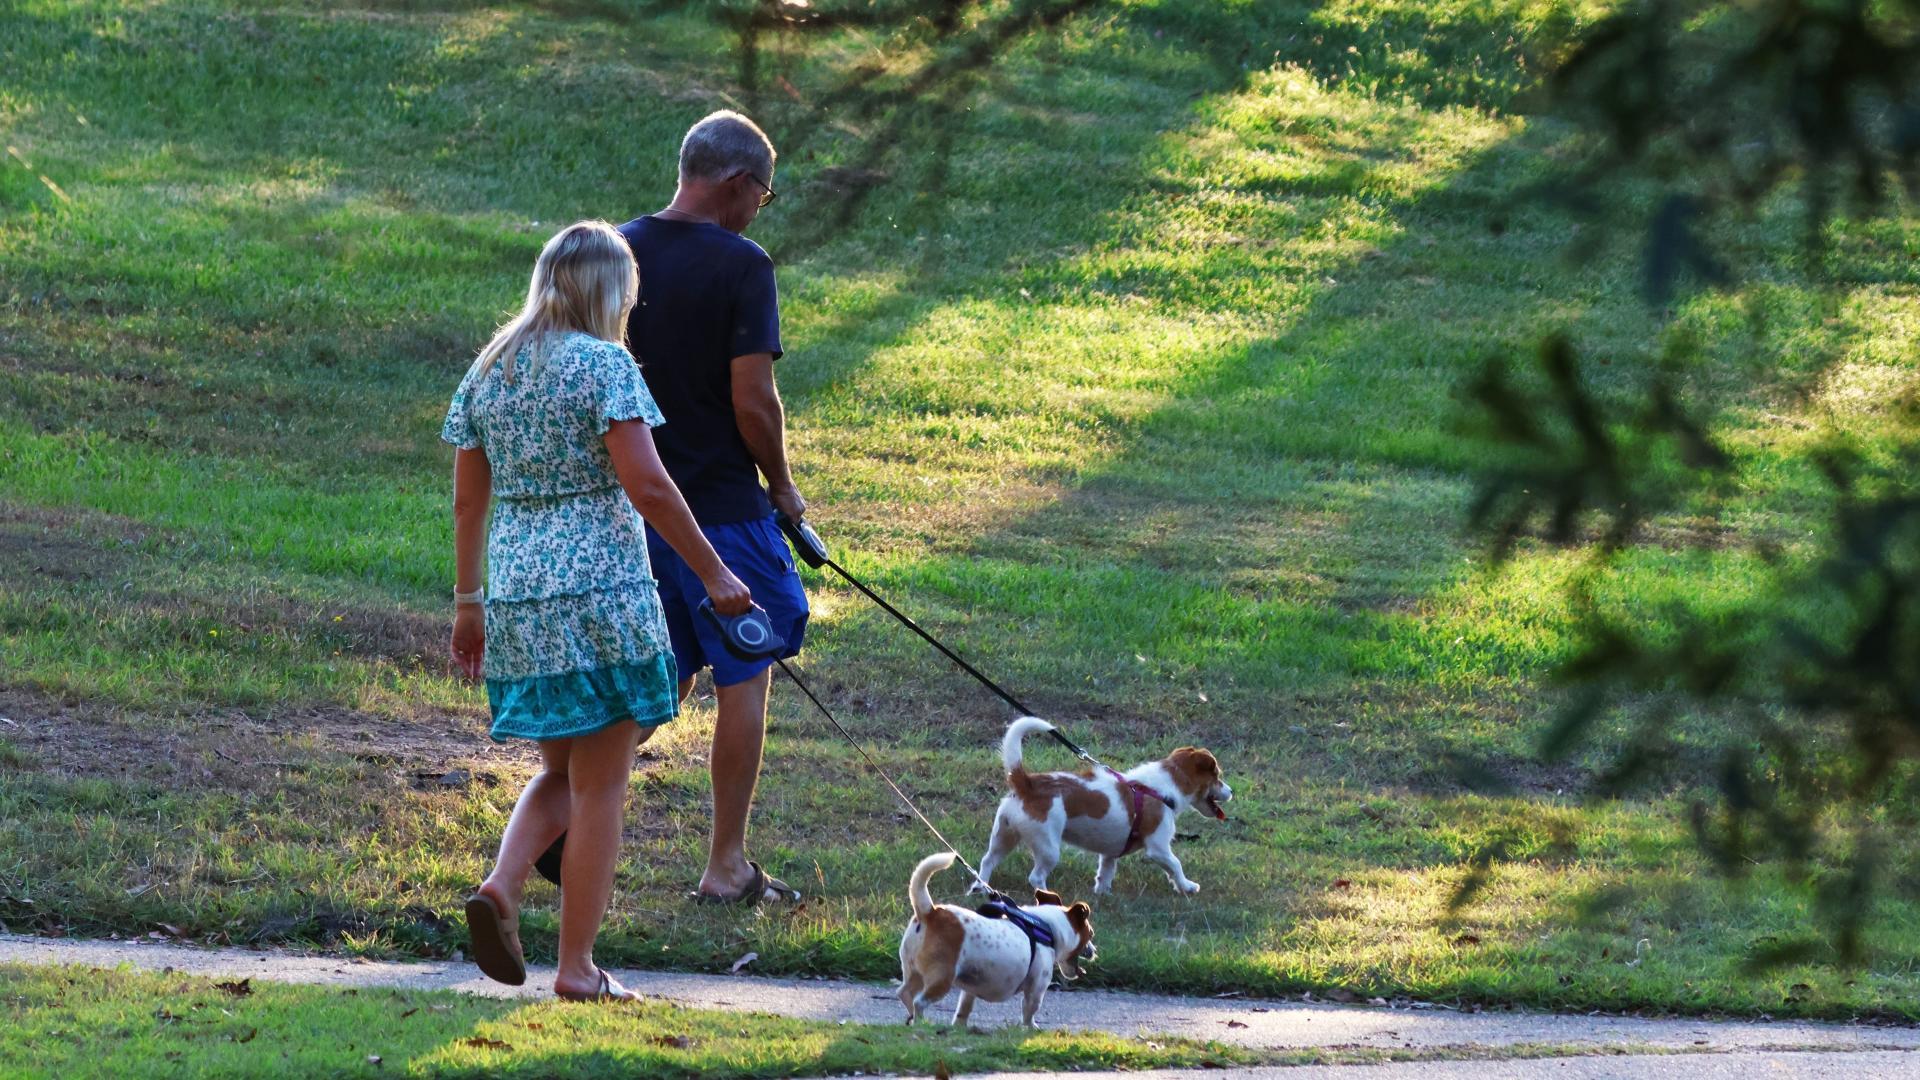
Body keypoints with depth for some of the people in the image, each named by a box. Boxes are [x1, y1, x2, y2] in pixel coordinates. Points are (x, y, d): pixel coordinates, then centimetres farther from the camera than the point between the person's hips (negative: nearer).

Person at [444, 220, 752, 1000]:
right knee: (600, 786, 3)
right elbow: (646, 485, -15)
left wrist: (468, 602, 21)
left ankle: (501, 886, -6)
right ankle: (577, 966, 3)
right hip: (600, 591, -6)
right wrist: (712, 572, -7)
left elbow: (468, 500, 13)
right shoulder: (603, 364, -8)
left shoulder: (487, 371, 10)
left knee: (564, 771, 20)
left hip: (515, 596, 6)